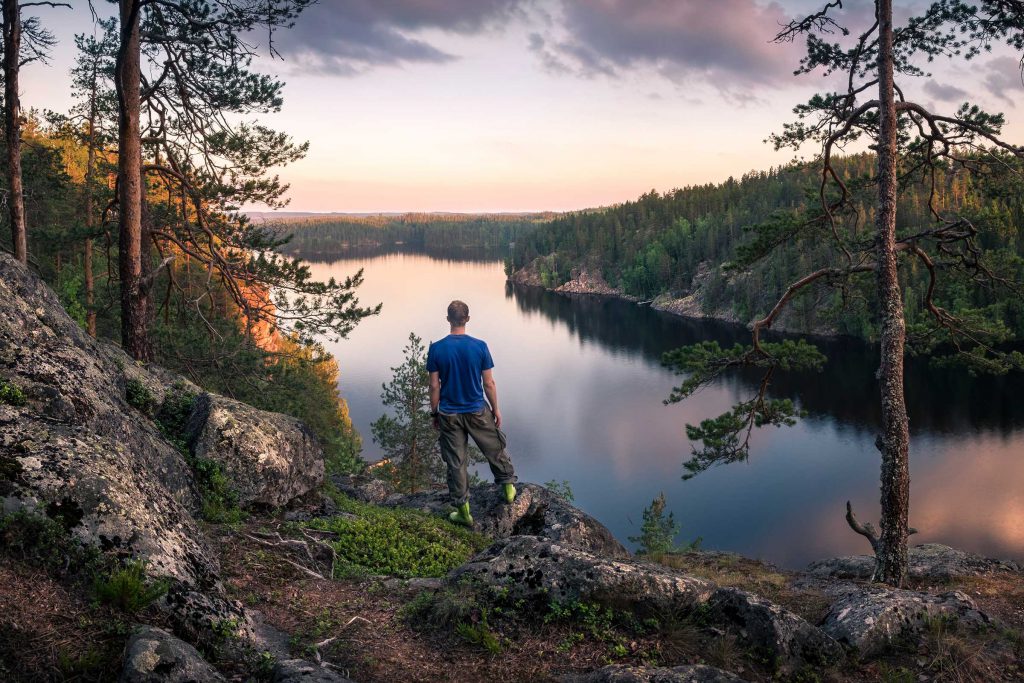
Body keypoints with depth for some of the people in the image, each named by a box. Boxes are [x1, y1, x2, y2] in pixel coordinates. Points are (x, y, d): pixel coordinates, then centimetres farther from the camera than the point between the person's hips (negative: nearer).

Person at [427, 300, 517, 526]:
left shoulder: (436, 349, -10)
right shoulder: (479, 346, -12)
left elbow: (434, 386, -6)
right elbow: (489, 383, -7)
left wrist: (434, 413, 7)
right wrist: (496, 409, 7)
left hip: (449, 414, 1)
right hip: (478, 412, -1)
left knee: (456, 462, 10)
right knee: (495, 450, 22)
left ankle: (463, 511, 17)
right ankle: (508, 487, 36)